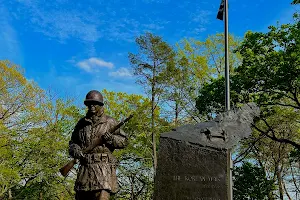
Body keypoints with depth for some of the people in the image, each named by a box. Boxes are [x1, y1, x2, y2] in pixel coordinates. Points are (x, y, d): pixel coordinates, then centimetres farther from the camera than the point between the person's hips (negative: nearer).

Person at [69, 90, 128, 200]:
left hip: (103, 167, -4)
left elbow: (124, 141, 6)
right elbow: (72, 142, 19)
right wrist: (76, 151, -3)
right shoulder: (81, 123, 17)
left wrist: (111, 138, -13)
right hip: (84, 168, 4)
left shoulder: (109, 122, 6)